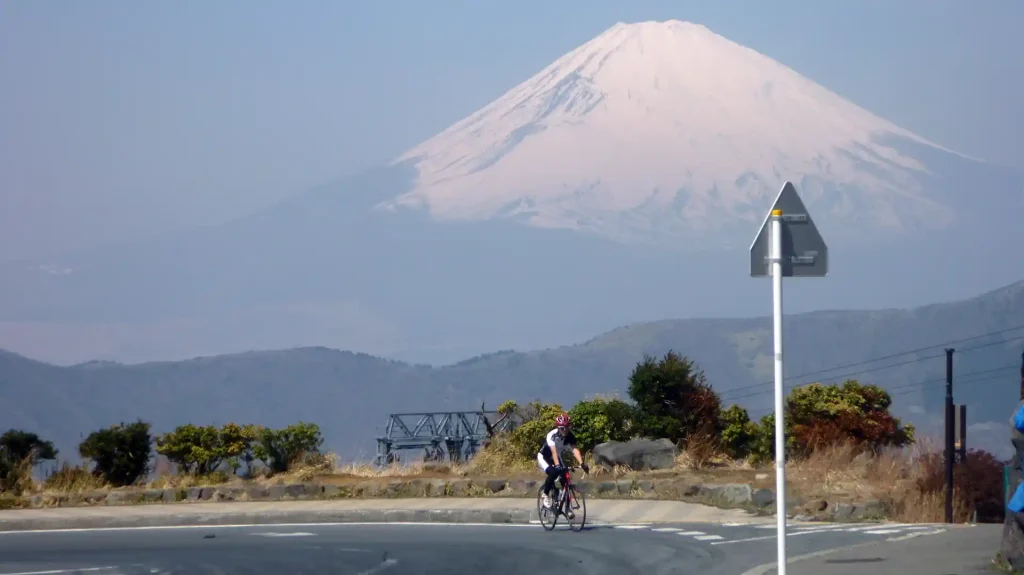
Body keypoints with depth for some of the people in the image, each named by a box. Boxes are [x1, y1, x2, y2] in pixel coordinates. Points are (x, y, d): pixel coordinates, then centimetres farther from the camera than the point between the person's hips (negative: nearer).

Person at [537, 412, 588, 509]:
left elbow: (575, 449, -32)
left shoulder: (570, 436, -19)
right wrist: (557, 465, -57)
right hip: (544, 458, -5)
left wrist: (582, 463, -47)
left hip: (558, 459, 5)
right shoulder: (551, 435, -32)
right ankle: (546, 495, -12)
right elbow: (554, 452, -43)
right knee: (553, 472, -33)